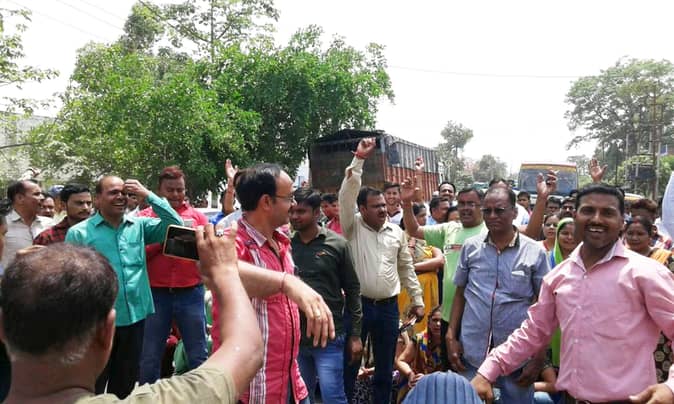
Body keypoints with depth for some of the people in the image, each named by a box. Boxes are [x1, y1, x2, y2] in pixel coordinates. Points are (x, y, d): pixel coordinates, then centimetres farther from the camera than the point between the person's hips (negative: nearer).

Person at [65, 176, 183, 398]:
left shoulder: (139, 225, 5)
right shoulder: (78, 233, -4)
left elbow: (175, 225, -3)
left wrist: (148, 195, -9)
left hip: (135, 317, 3)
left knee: (126, 382, 19)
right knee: (92, 386, 10)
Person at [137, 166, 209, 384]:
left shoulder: (197, 216, 8)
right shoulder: (145, 216, 5)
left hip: (190, 292, 1)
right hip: (155, 293, 0)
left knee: (198, 356, 8)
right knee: (149, 358, 11)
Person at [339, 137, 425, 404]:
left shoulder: (397, 232, 7)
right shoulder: (353, 227, -3)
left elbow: (406, 268, 11)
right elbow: (347, 194, -16)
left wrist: (417, 300, 9)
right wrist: (359, 159, -20)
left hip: (388, 307, 3)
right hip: (359, 304, -3)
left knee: (385, 367, 14)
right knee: (350, 362, 7)